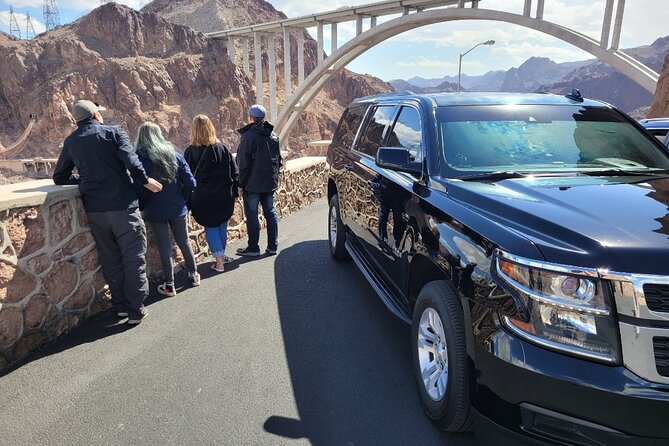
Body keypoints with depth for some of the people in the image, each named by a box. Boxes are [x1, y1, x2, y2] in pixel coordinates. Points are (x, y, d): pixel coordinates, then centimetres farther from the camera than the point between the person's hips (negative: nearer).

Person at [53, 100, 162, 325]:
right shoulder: (113, 132, -1)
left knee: (110, 258, 15)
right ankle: (135, 310, 4)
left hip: (94, 210, 4)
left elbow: (60, 177, 16)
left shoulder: (71, 142, 11)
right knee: (134, 257, 2)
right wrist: (146, 181, -2)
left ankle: (120, 305, 22)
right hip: (123, 206, -4)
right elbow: (131, 161, -15)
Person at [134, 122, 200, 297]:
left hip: (155, 211, -3)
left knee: (164, 247, 7)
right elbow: (190, 183, -4)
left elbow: (138, 189, -14)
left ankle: (169, 285, 15)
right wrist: (181, 200, 9)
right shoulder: (175, 155, -1)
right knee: (184, 242, 18)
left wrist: (141, 207, 0)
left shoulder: (139, 158, -10)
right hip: (177, 209, 3)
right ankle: (193, 275, 31)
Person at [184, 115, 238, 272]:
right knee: (222, 225, 17)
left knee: (210, 227, 8)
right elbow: (234, 172, 1)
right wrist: (234, 192, 9)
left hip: (203, 198, -2)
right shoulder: (222, 148, -1)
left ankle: (219, 261, 1)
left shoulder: (190, 152, -7)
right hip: (224, 196, 2)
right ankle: (221, 255, 27)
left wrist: (189, 197, 8)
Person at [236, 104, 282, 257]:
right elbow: (278, 158, 16)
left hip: (252, 183, -6)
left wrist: (241, 182, -7)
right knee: (270, 213, 10)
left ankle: (253, 248, 7)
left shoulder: (248, 135, -11)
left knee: (252, 215, 1)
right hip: (270, 182, 7)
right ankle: (273, 246, 14)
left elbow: (243, 162, -12)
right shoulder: (273, 135, 11)